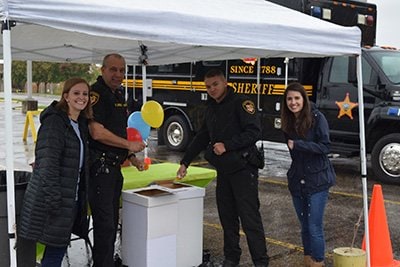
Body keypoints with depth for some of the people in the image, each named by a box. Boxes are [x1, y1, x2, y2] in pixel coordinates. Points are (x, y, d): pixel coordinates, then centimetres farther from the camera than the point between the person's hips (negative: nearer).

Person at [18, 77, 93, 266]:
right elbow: (48, 162, -21)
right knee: (56, 249, -3)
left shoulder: (81, 123, 13)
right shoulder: (54, 121, -14)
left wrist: (83, 196, 17)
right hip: (53, 198, -8)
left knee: (58, 247, 13)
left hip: (72, 198, 8)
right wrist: (53, 198, -24)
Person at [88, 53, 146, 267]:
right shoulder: (96, 93, -13)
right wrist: (130, 145, -13)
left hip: (114, 167, 10)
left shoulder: (118, 95, 17)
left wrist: (132, 158, 17)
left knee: (112, 221, 17)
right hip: (99, 167, -10)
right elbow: (97, 133, -22)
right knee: (105, 223, -7)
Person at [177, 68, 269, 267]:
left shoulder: (240, 103, -8)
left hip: (243, 169, -7)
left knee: (250, 218, -5)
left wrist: (227, 145, -20)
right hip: (223, 171, 7)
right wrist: (185, 162, 21)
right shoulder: (211, 109, 16)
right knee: (227, 217, 11)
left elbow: (254, 132, -17)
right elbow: (201, 139, 23)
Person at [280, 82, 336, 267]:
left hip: (317, 180, -5)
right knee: (305, 227, 15)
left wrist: (297, 145, -21)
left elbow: (325, 146, -17)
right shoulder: (288, 122, 7)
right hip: (297, 181, 6)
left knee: (315, 228, -5)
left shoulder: (317, 118, -10)